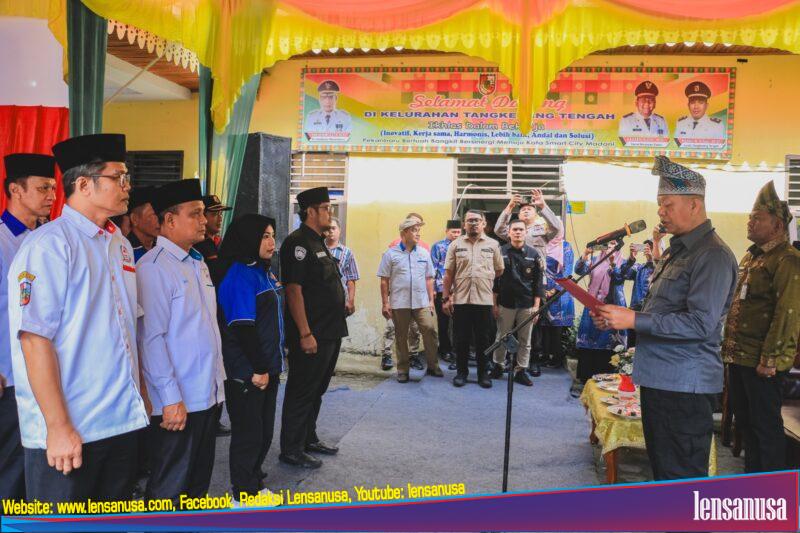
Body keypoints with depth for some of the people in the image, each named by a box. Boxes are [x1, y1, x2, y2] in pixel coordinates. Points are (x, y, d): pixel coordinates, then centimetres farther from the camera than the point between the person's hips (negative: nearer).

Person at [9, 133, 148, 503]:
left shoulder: (120, 245, 9)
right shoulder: (48, 245, -13)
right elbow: (35, 339, -17)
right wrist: (58, 427, -18)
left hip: (124, 421, 7)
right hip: (69, 432, -7)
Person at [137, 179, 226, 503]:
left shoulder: (198, 263, 12)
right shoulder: (154, 267, -15)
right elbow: (151, 338, -19)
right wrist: (170, 398, -20)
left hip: (208, 395, 8)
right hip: (177, 403, -8)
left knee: (198, 483, 20)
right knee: (169, 489, 6)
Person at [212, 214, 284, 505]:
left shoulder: (263, 271, 12)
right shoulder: (239, 274, -16)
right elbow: (242, 327, -21)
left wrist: (271, 365, 13)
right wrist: (258, 369, -18)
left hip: (267, 368, 9)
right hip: (247, 372, -9)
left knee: (264, 430, 17)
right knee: (248, 432, 4)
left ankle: (253, 483, 32)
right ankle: (244, 494, 20)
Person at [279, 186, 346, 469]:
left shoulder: (318, 242, 16)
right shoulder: (298, 243, -14)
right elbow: (293, 290, -20)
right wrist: (305, 334, -23)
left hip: (330, 333, 10)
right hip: (312, 335, -10)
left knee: (317, 390, 19)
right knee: (301, 392, 0)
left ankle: (309, 439, 32)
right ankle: (291, 449, 12)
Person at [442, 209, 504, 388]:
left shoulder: (493, 244, 6)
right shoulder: (455, 245, 5)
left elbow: (499, 271, 13)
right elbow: (448, 274, 3)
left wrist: (484, 279, 10)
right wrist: (445, 298, -1)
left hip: (484, 300, 0)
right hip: (460, 300, 0)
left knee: (482, 339, 7)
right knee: (461, 338, 6)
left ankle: (483, 372, 18)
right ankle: (461, 372, 19)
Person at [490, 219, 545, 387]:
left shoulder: (534, 254, 3)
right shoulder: (500, 252, 0)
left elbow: (538, 282, 3)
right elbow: (494, 280, 1)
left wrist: (536, 306, -2)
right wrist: (494, 304, -2)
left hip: (527, 305, 1)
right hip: (505, 304, -1)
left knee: (525, 341, 7)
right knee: (502, 338, 9)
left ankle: (521, 371, 16)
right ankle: (498, 366, 24)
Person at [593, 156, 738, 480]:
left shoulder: (713, 256, -15)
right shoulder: (675, 251, 16)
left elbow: (700, 324, -24)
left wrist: (634, 319, -23)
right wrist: (617, 318, 7)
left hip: (685, 386, -9)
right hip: (658, 380, 10)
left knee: (682, 480, 0)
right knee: (661, 469, 20)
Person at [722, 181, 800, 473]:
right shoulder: (751, 256, 16)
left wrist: (770, 359, -22)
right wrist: (728, 345, 17)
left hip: (762, 362, -9)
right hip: (739, 357, 9)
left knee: (766, 426, 1)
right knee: (745, 421, 17)